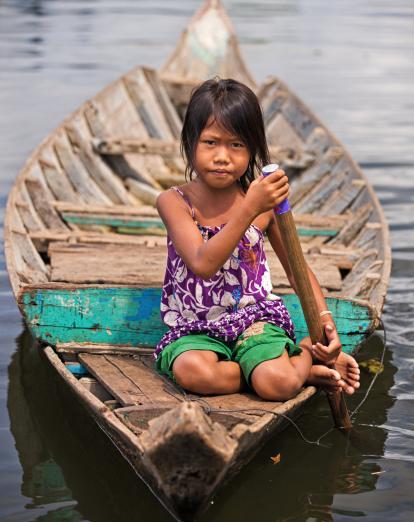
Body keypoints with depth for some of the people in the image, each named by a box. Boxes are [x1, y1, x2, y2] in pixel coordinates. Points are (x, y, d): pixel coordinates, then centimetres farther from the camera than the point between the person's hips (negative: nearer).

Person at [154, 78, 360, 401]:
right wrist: (249, 209, -33)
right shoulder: (174, 202, -9)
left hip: (255, 318, 0)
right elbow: (203, 264, -26)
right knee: (193, 372, -35)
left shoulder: (264, 200, -2)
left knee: (278, 384, -31)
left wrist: (325, 320, -6)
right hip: (196, 329, 1)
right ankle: (296, 368, -14)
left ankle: (306, 352, 4)